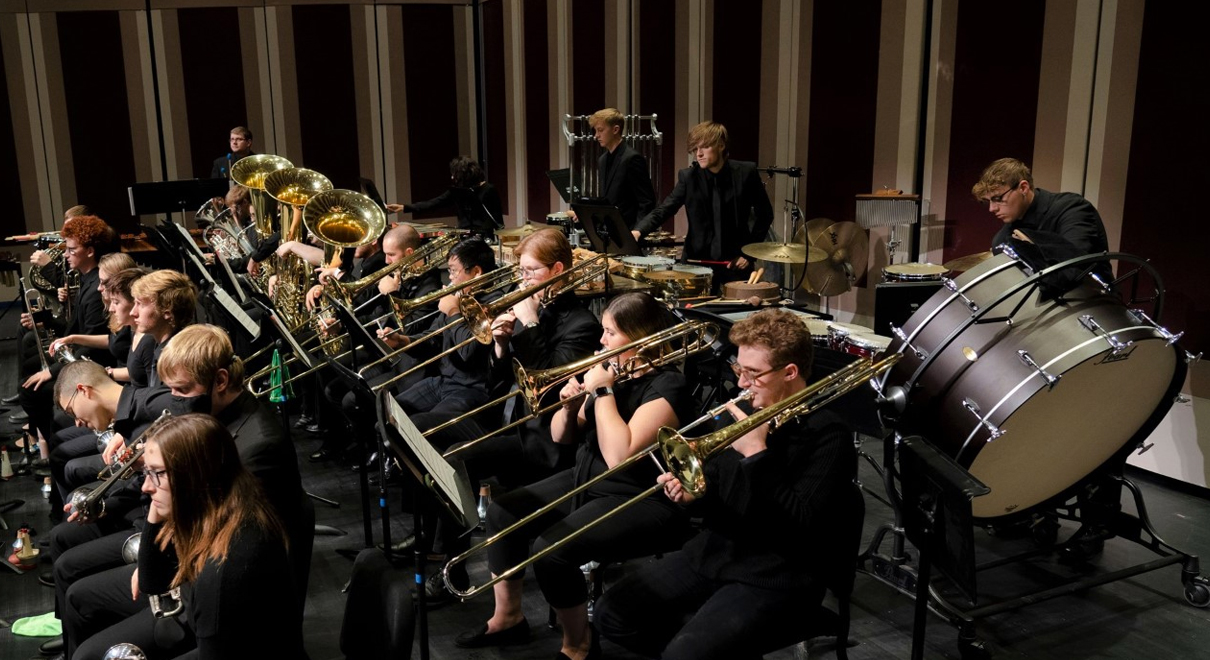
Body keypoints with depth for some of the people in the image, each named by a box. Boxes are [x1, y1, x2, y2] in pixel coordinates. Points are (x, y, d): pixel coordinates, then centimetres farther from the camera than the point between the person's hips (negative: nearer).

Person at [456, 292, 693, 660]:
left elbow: (619, 456, -30)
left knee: (551, 550, -27)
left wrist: (602, 392, -21)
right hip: (586, 481, 9)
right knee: (502, 512, -1)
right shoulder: (611, 371, 6)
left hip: (639, 501, -9)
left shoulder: (668, 386, -18)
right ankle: (508, 617, 15)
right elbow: (560, 437, 12)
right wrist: (570, 407, -9)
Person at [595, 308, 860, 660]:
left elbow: (802, 526, -23)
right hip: (715, 551, 8)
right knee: (613, 613, 0)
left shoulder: (828, 435, -13)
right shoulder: (748, 412, 8)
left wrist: (756, 454, -22)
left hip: (777, 575, -8)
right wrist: (692, 495, -6)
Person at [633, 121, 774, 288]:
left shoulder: (745, 173, -4)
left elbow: (764, 215, 4)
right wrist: (638, 231, -27)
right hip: (698, 261, 1)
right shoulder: (688, 176, -1)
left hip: (736, 262, 0)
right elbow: (663, 210, -9)